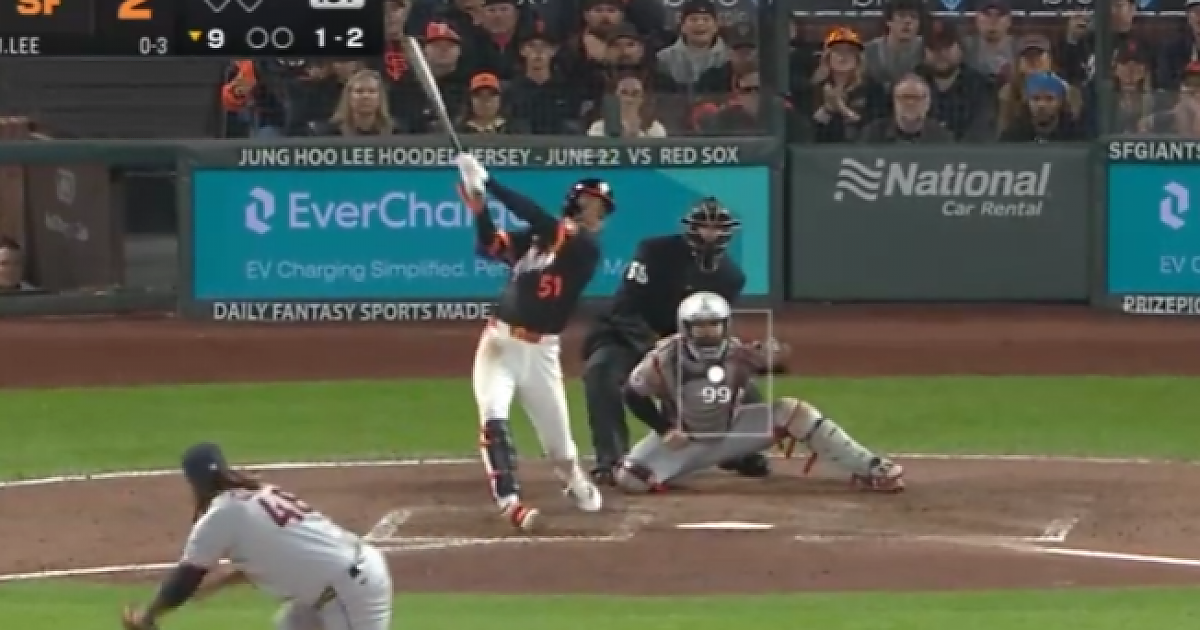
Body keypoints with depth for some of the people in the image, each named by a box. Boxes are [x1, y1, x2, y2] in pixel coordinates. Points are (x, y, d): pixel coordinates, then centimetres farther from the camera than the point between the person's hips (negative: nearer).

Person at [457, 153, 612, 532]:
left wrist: (487, 181, -22)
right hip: (500, 341, 2)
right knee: (493, 419, -20)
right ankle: (510, 502, -25)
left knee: (556, 434, 9)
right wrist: (480, 210, -21)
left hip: (540, 351, -2)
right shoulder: (535, 238, 7)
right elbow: (490, 248, -3)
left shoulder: (587, 247, -7)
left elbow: (538, 218, -19)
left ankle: (576, 482, 40)